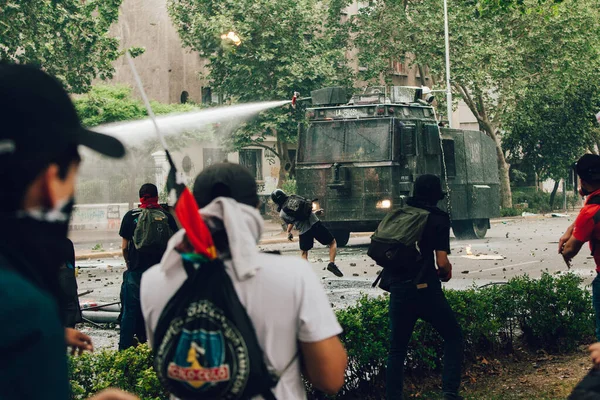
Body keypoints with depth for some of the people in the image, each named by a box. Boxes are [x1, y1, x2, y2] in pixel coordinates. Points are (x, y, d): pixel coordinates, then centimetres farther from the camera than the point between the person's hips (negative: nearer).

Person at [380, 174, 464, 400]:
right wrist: (446, 273, 11)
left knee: (397, 348, 13)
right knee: (453, 336, 13)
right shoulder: (438, 219, -3)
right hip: (425, 289, -4)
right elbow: (442, 262, -10)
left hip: (398, 290, 4)